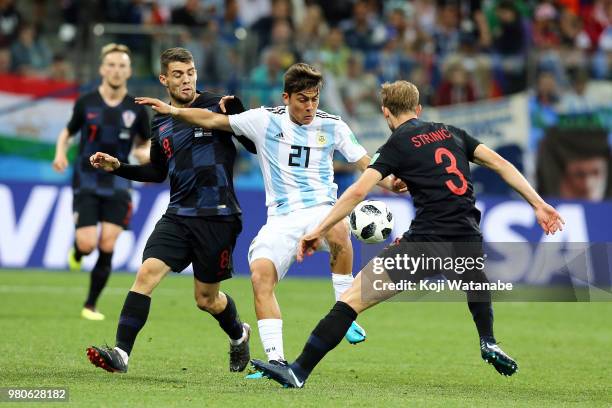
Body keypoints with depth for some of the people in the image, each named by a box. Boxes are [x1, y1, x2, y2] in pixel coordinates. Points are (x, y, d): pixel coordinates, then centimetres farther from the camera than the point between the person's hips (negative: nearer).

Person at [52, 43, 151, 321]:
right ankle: (77, 251, 26)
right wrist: (60, 153, -7)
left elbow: (146, 142, 13)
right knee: (87, 243, -14)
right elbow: (68, 132, 12)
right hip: (86, 181, -1)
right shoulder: (86, 103, -2)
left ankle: (91, 305, 7)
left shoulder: (136, 109, 0)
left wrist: (146, 153, -9)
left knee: (107, 246, -7)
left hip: (118, 184, 1)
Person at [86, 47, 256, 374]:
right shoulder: (160, 123, 12)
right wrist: (118, 167, 12)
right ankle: (121, 353, -19)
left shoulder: (219, 106, -3)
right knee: (147, 273, -17)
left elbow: (256, 145, -2)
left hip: (217, 216, -4)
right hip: (178, 215, 4)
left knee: (206, 299, 7)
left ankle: (239, 334, 40)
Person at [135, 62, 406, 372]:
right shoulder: (265, 120, 5)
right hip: (281, 218, 1)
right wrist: (173, 111, -3)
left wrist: (389, 183, -13)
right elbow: (213, 120, 8)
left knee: (338, 230, -38)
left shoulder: (331, 126, 6)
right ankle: (276, 360, -19)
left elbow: (366, 164, 6)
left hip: (320, 210, -1)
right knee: (260, 275, -22)